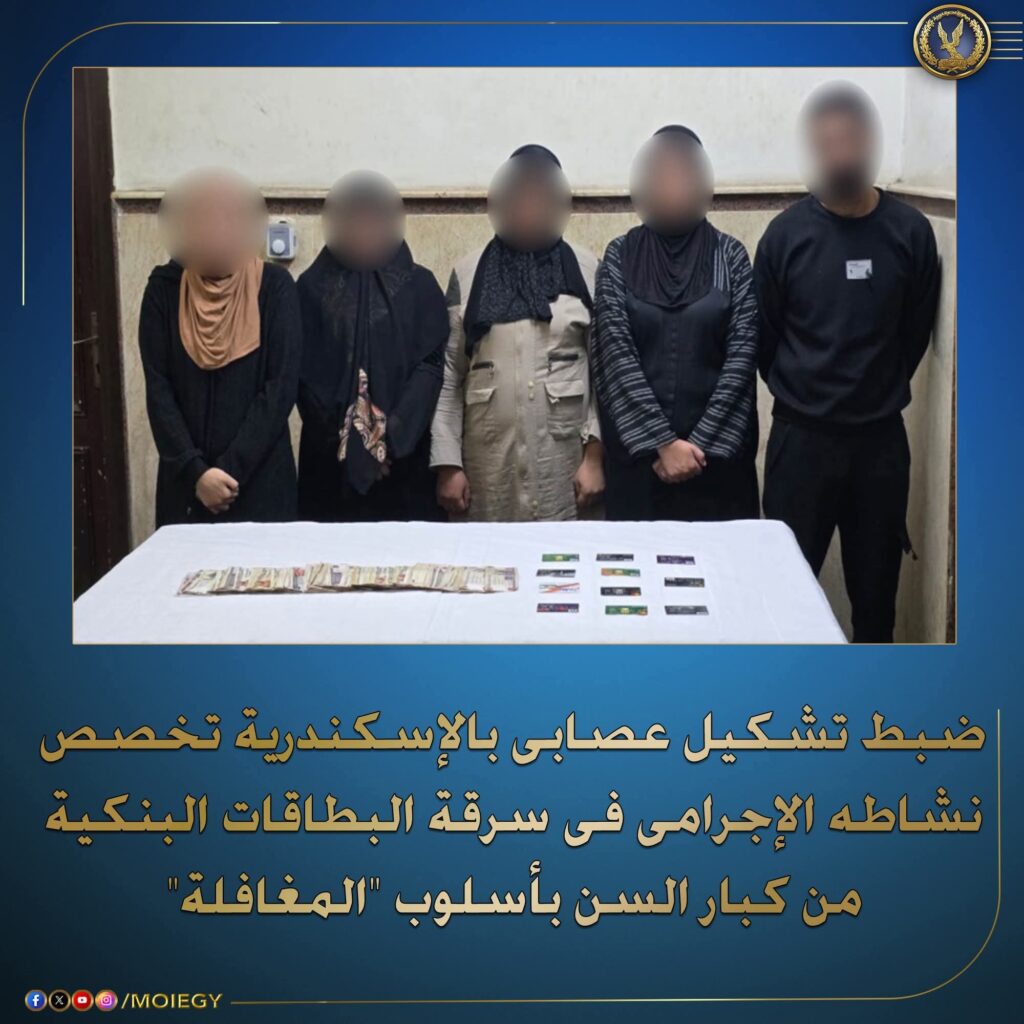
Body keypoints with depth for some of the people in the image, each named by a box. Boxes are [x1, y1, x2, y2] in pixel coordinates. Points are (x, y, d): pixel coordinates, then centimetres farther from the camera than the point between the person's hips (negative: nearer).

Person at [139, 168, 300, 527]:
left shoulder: (274, 286, -3)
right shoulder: (164, 288, 1)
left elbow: (281, 388, -7)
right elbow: (158, 389, -2)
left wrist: (231, 469, -13)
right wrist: (194, 471, -11)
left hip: (260, 480, -1)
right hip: (184, 480, 1)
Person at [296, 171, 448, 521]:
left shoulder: (420, 285, 5)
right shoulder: (312, 287, 6)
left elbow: (431, 364, -3)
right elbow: (303, 371, 2)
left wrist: (393, 436, -14)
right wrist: (338, 437, -10)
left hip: (404, 457, 0)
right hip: (331, 460, 0)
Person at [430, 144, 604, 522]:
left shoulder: (587, 271, 4)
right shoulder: (467, 274, 7)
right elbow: (447, 377, 6)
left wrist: (595, 455, -5)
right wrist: (447, 464, 0)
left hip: (564, 460, -1)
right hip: (488, 462, 1)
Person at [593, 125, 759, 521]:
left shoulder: (731, 256, 1)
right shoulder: (619, 255, 1)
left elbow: (742, 355, -4)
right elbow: (617, 354, -7)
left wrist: (701, 442, -12)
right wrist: (662, 442, -13)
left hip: (716, 448, 0)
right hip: (637, 446, 0)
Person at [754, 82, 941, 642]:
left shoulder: (910, 232, -3)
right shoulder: (787, 232, -5)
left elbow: (915, 332, 6)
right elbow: (762, 335, 4)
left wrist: (875, 392, 11)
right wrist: (800, 395, 10)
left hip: (881, 438, 1)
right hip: (800, 436, -1)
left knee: (876, 580, 11)